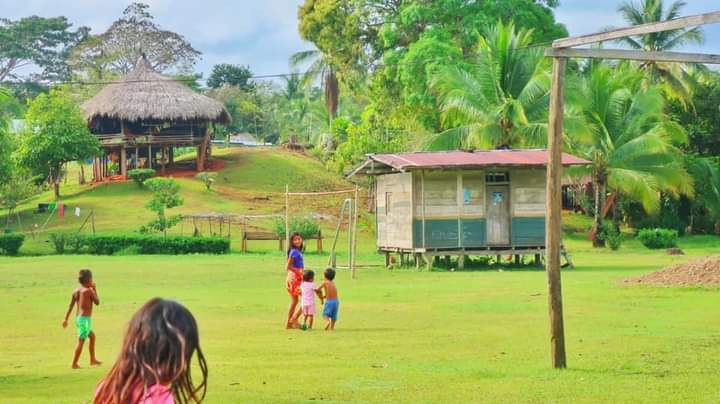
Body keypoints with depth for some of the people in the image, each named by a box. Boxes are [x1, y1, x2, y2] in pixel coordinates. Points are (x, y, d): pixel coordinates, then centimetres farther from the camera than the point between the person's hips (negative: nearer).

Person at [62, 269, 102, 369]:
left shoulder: (76, 291, 6)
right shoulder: (89, 291, -13)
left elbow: (70, 306, 7)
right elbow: (97, 302, -2)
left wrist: (66, 319, 9)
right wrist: (95, 289, 5)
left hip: (78, 318, 9)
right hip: (85, 319, -9)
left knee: (92, 336, 23)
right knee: (81, 341, -5)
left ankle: (93, 359, 32)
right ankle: (74, 364, -4)